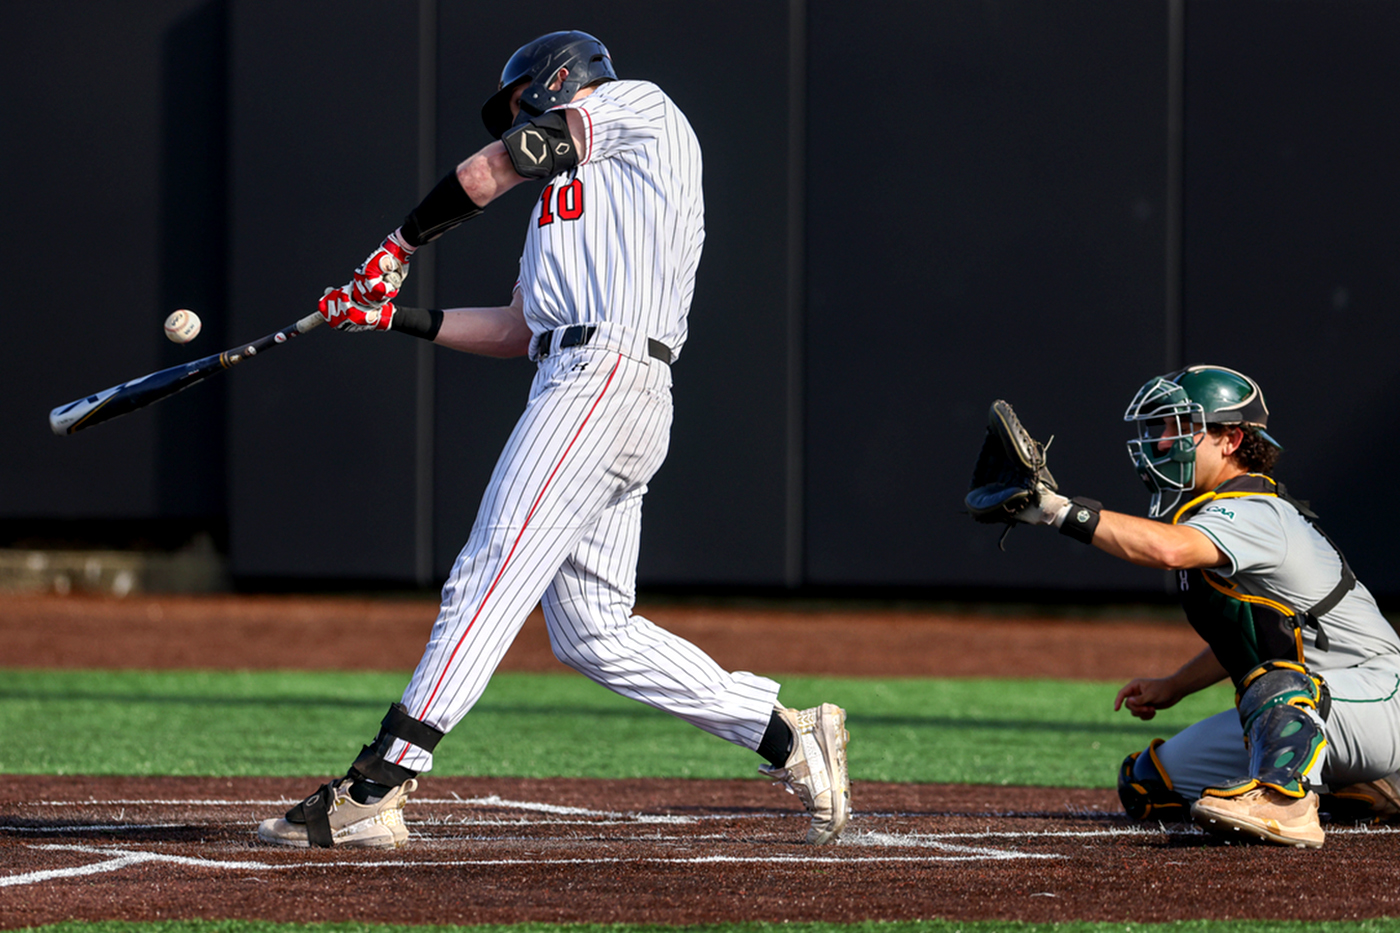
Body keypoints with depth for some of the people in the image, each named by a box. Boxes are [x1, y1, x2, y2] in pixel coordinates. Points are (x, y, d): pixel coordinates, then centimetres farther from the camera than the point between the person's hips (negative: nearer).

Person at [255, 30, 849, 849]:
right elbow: (516, 331, 28)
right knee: (593, 631, 5)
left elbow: (484, 176, 7)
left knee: (489, 581, -15)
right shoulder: (567, 201, 33)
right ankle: (792, 741, 6)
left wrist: (401, 245, 21)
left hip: (606, 375, -10)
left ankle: (371, 795, -22)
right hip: (585, 387, 10)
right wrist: (396, 315, 24)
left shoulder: (639, 107, 8)